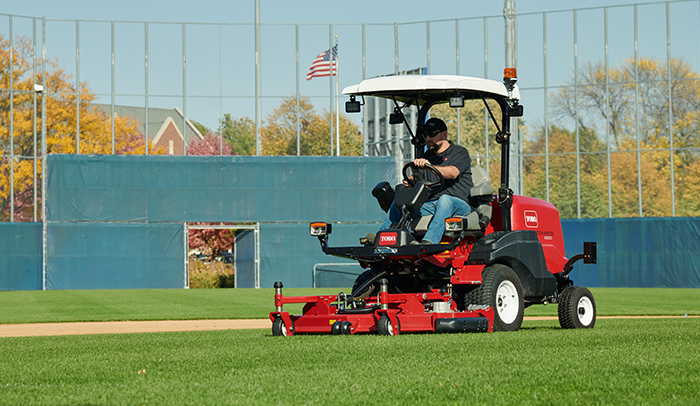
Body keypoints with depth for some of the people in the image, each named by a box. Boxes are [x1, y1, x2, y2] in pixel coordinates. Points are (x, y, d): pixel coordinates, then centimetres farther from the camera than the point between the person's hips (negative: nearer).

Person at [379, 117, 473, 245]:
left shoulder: (460, 152, 2)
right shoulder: (429, 155, 22)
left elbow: (453, 173, -18)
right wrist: (411, 182, -9)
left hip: (459, 203, -6)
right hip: (430, 204, 6)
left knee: (445, 200, -39)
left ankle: (429, 241, -57)